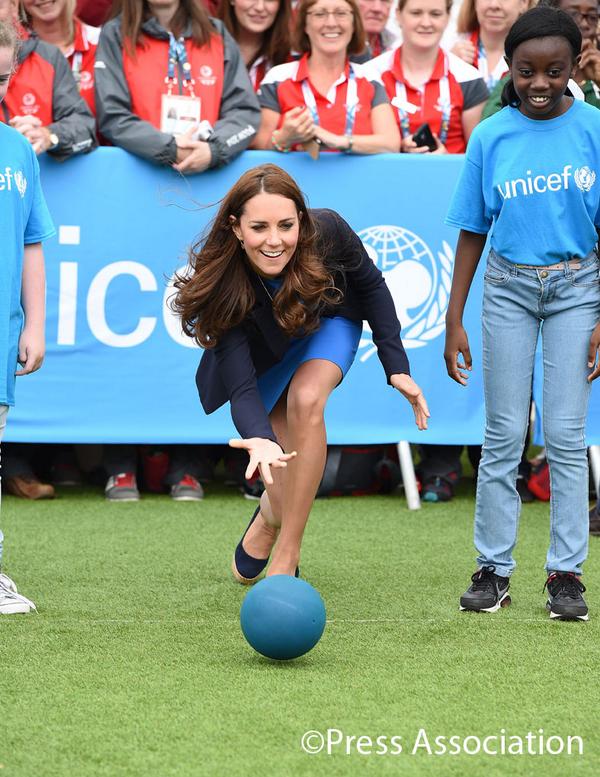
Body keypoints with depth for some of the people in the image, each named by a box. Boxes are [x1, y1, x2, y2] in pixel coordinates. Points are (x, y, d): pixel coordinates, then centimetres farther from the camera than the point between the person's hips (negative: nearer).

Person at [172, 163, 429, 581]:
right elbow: (242, 387, -41)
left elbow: (371, 284, -15)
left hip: (332, 320, 0)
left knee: (305, 401, -31)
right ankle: (271, 509, 37)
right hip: (267, 348, 0)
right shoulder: (224, 288, -38)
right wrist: (260, 438, -61)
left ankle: (286, 557, -19)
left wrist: (396, 365, -17)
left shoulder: (328, 232, -36)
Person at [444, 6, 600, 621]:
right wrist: (454, 321, 0)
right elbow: (472, 232, 3)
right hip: (509, 288, 1)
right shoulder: (491, 137, -3)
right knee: (503, 435, 4)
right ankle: (493, 569, 10)